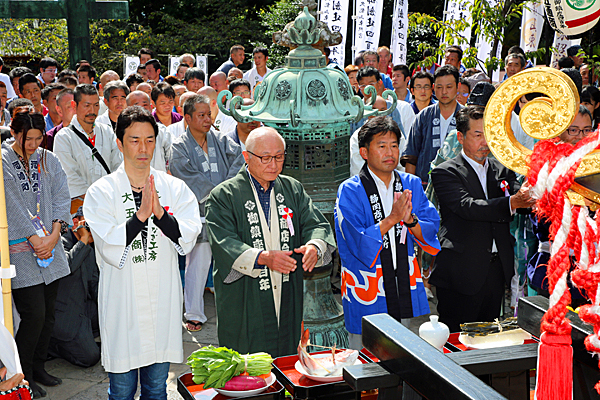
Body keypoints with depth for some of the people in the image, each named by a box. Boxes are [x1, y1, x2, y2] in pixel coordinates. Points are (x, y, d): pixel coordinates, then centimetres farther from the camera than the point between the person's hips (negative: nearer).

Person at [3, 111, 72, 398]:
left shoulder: (48, 160, 9)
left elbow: (61, 197, 4)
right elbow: (14, 206, -12)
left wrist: (54, 234, -9)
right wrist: (36, 239, -14)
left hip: (50, 247, 5)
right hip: (20, 250, -5)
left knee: (48, 313, 10)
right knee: (34, 314, -6)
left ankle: (37, 366, 27)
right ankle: (22, 376, 12)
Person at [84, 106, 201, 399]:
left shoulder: (174, 188, 3)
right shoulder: (101, 192, -4)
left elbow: (187, 240, -7)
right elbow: (110, 249, -14)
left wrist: (160, 212, -21)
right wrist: (141, 215, -24)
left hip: (163, 302, 2)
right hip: (122, 303, -2)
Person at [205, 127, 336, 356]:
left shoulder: (293, 189, 10)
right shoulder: (223, 196, -5)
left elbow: (317, 225, 4)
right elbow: (223, 243, -15)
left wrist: (314, 246, -20)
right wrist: (262, 257, -30)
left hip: (288, 301, 4)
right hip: (244, 307, -4)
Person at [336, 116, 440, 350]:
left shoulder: (412, 185, 8)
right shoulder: (349, 191, -6)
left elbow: (430, 234, 3)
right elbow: (357, 244, -15)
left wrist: (410, 219, -16)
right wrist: (392, 219, -22)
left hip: (409, 295, 4)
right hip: (367, 296, -4)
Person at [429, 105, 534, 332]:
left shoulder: (502, 170, 14)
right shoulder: (445, 173, -5)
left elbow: (519, 198, 1)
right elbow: (467, 207, -20)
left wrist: (529, 196, -24)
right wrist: (511, 203, -32)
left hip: (497, 269, 6)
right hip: (461, 273, -5)